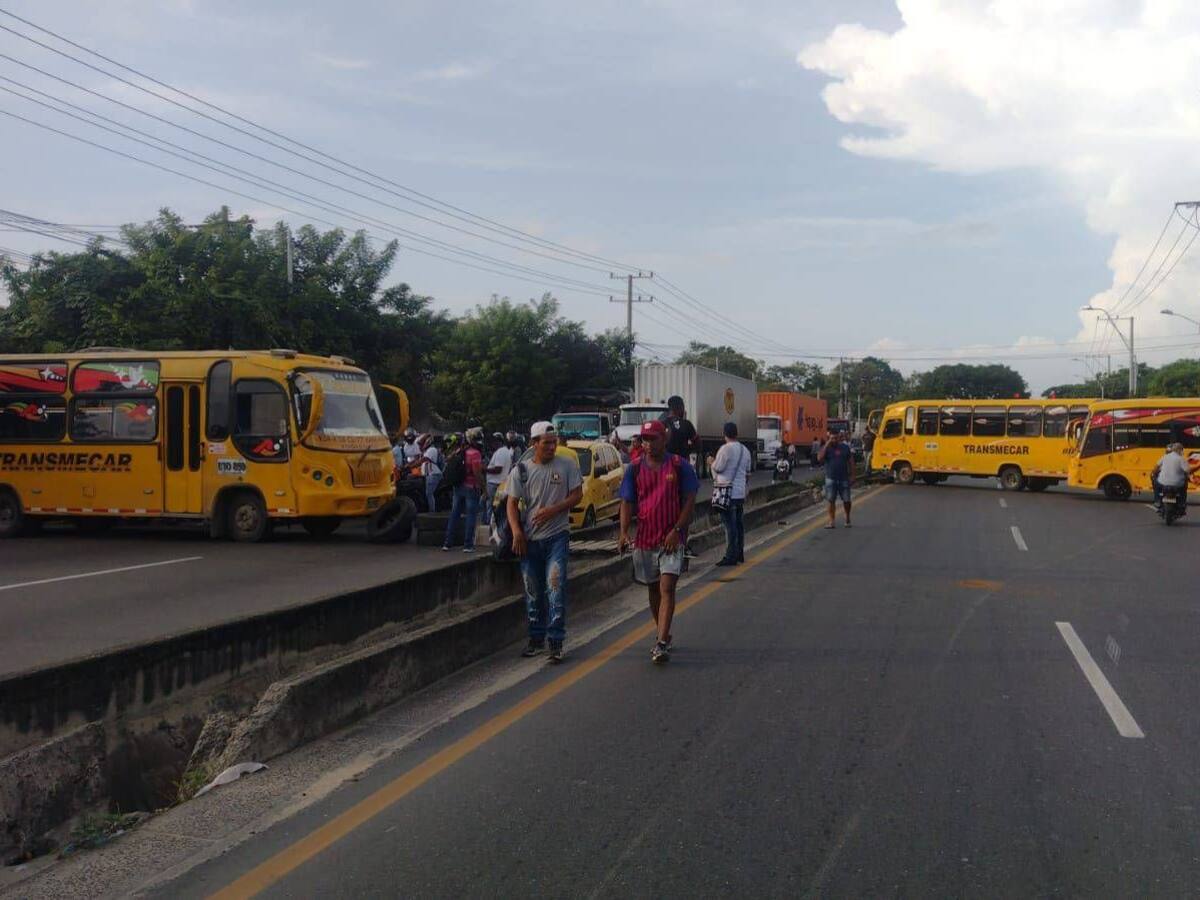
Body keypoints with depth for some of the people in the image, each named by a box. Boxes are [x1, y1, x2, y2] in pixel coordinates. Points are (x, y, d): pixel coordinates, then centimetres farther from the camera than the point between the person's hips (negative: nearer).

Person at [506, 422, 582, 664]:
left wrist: (553, 510, -14)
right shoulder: (520, 471, 3)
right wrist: (516, 532, -12)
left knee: (555, 588, -12)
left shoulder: (567, 465, 1)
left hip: (557, 536, -2)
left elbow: (577, 494, 1)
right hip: (529, 539, 2)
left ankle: (556, 641, -8)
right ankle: (536, 638, 24)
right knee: (533, 592, 11)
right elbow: (512, 503, 2)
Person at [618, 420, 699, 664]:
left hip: (672, 539, -4)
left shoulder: (679, 465, -3)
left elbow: (690, 500, -3)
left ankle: (662, 643, -17)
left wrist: (677, 530, -12)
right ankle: (663, 635, 30)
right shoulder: (635, 469, 5)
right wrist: (623, 532, -9)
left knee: (667, 587, -13)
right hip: (644, 539, 4)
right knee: (653, 589, 14)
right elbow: (627, 503, 6)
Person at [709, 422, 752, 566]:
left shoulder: (726, 448, -12)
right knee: (739, 523, 14)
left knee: (729, 524, -8)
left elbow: (718, 468, -9)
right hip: (740, 492, 8)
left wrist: (711, 462, 11)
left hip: (727, 492, -8)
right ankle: (740, 553, 21)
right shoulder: (745, 450, 13)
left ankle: (731, 556, -8)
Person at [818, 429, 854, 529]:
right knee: (831, 500, -1)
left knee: (846, 500, 4)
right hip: (831, 478, -1)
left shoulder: (845, 447, 4)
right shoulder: (826, 448, 0)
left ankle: (848, 519, 25)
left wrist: (852, 474, 2)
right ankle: (832, 521, 4)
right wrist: (826, 445, -18)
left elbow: (851, 461, 8)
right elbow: (819, 458, -18)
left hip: (844, 478, 1)